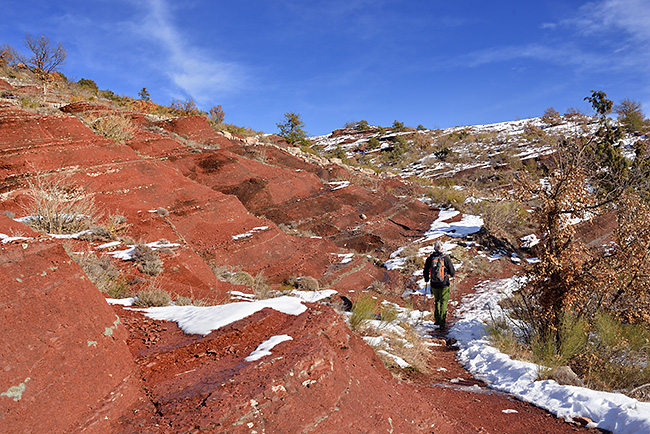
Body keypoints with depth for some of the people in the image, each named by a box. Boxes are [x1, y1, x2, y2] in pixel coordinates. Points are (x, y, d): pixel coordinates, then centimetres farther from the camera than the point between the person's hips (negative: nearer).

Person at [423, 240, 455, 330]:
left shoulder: (429, 259, -4)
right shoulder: (446, 258, -12)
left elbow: (425, 272, 5)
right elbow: (452, 272, -5)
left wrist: (426, 279, 24)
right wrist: (452, 274, 19)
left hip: (434, 286, 3)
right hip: (444, 286, -3)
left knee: (437, 301, 25)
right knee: (443, 304, 5)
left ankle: (437, 319, 26)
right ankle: (442, 324, 0)